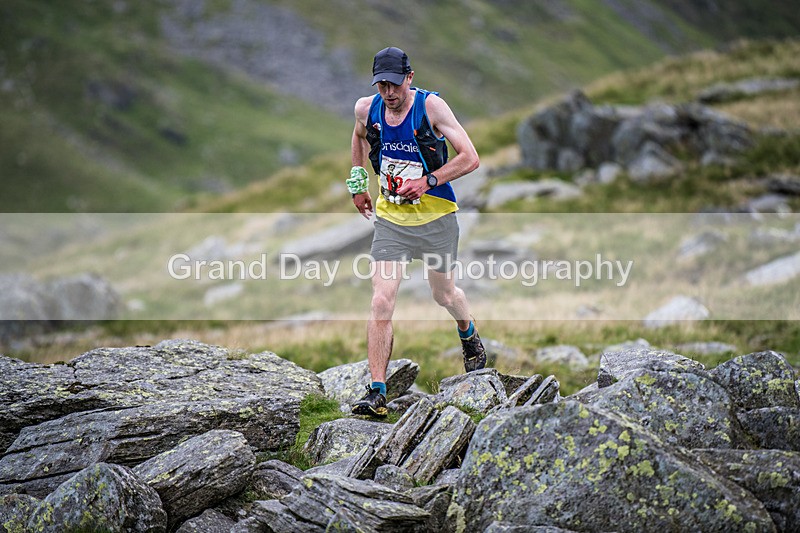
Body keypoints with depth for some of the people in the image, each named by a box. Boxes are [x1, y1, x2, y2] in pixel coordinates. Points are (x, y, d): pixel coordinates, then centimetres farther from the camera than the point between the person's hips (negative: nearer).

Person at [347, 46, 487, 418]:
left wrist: (427, 182, -26)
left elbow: (470, 158, -18)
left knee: (443, 294, 17)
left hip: (436, 217, -2)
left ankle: (469, 334, 53)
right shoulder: (367, 109, -5)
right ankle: (377, 393, -10)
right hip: (390, 219, 2)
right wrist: (357, 180, 16)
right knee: (381, 302, -11)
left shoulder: (430, 106, -17)